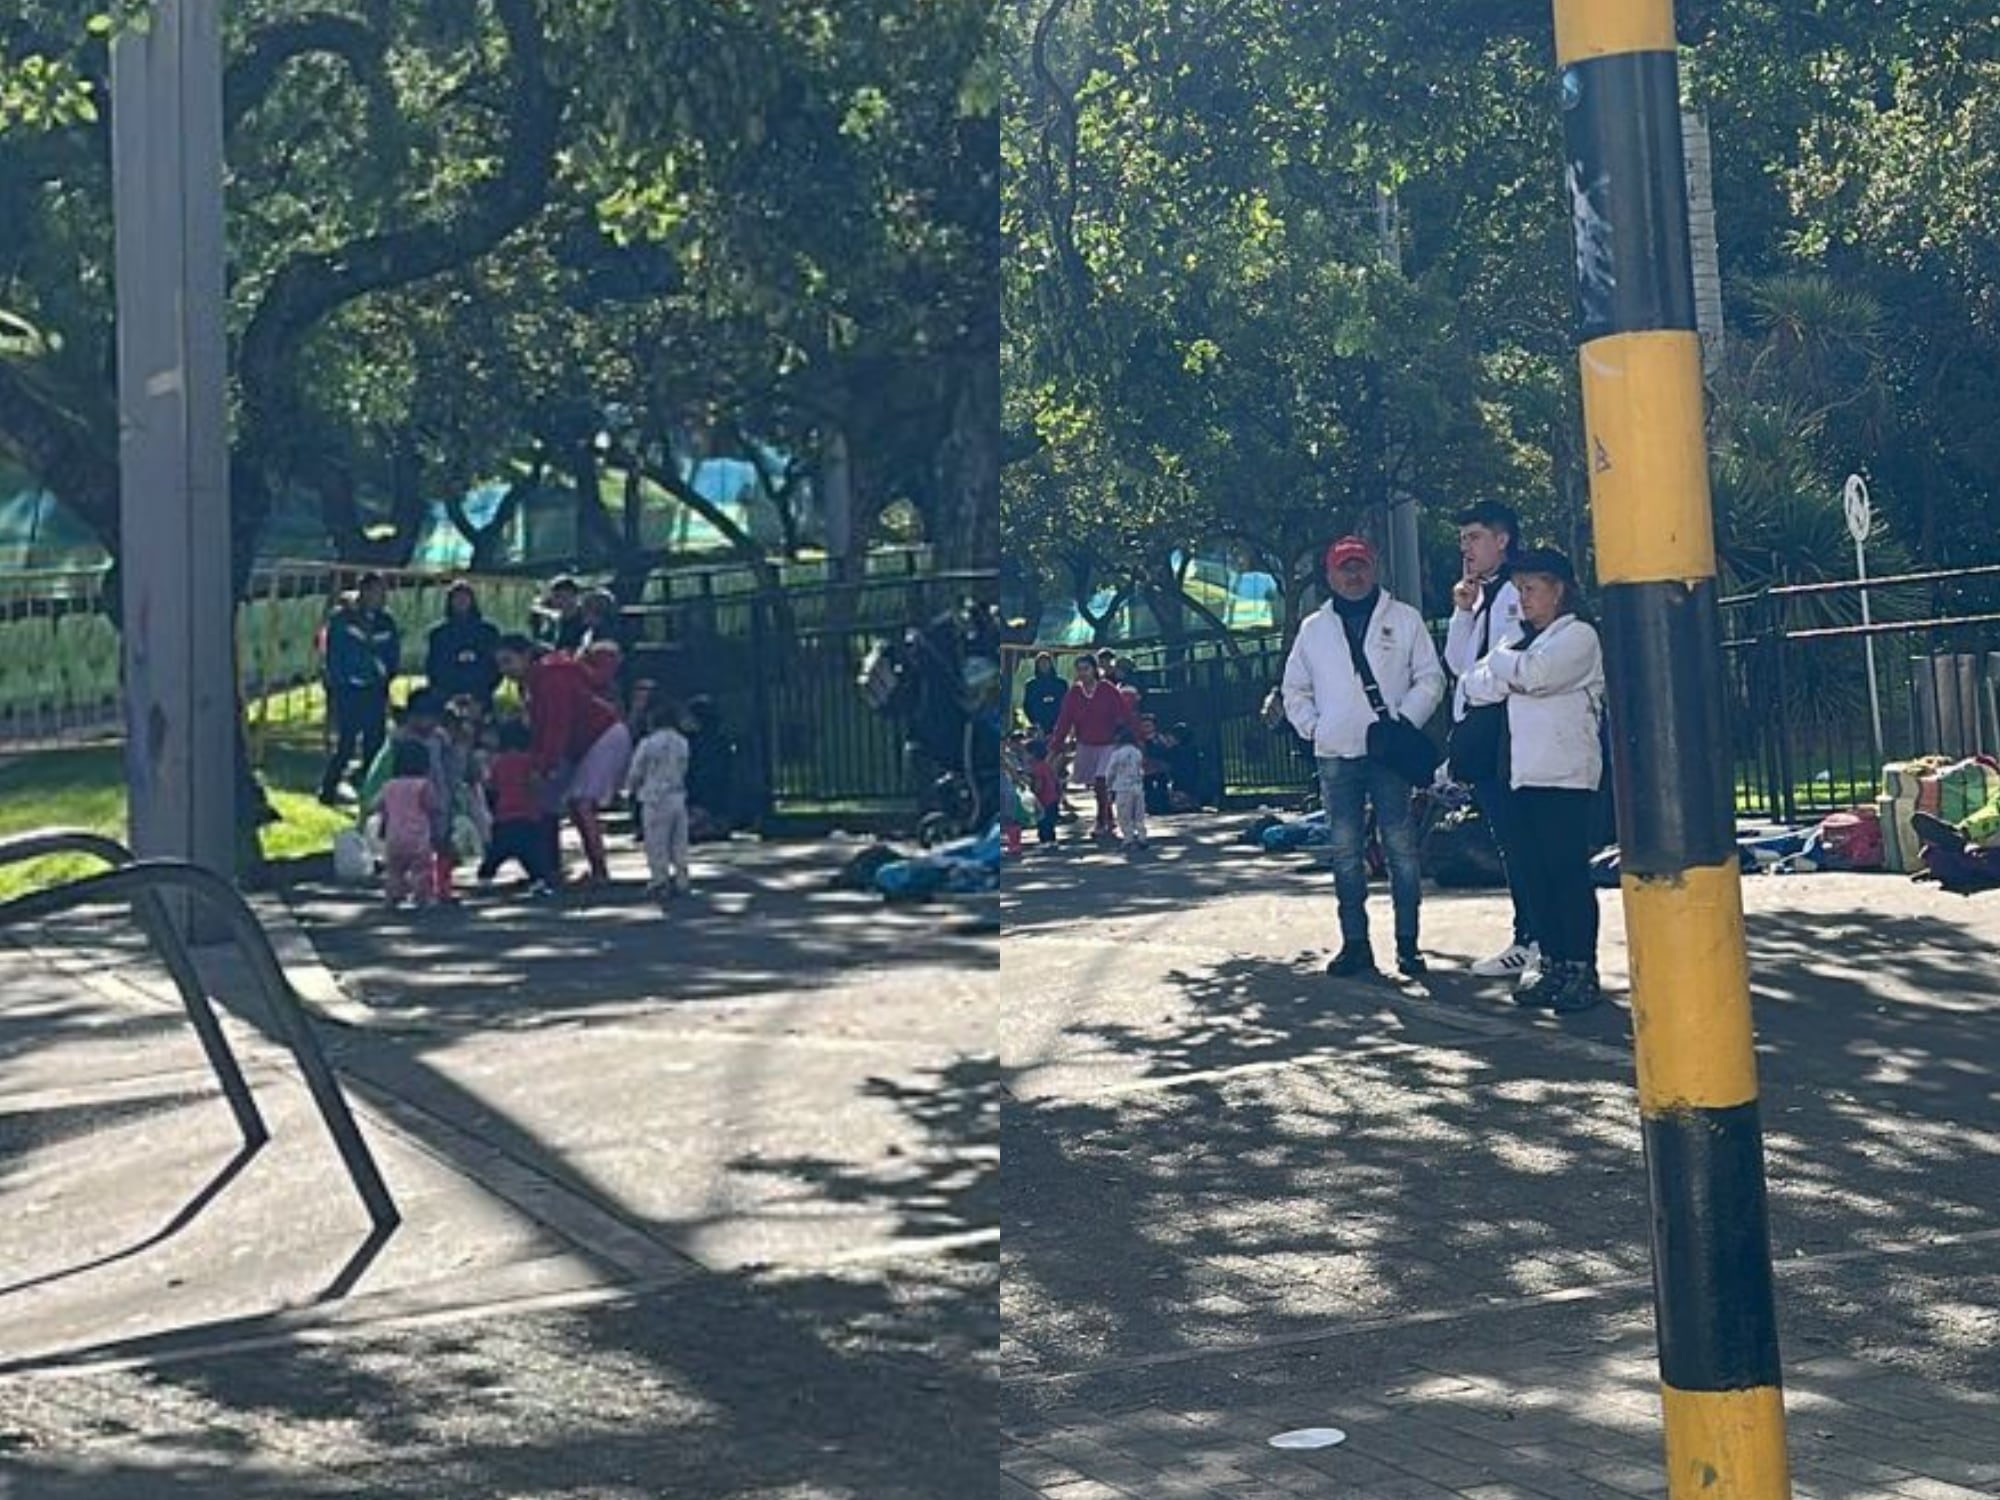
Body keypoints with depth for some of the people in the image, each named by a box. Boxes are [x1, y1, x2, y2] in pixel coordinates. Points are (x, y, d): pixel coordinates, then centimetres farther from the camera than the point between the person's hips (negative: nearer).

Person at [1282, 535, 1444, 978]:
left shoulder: (1403, 619, 5)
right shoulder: (1314, 628, 12)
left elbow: (1430, 677, 4)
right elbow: (1295, 689, 19)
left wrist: (1406, 719, -9)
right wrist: (1312, 726, 4)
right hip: (1335, 755, 3)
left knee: (1401, 848, -4)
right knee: (1345, 853, 4)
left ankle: (1407, 942, 1)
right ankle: (1355, 942, 10)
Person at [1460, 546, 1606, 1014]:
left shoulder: (1578, 635, -1)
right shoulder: (1522, 642, 22)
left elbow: (1535, 673, -18)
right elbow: (1474, 686, 14)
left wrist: (1501, 662, 0)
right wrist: (1508, 676, -2)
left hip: (1566, 776, -7)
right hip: (1525, 774, 7)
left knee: (1569, 871, -8)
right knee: (1534, 872, 6)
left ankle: (1581, 970, -5)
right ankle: (1552, 964, 12)